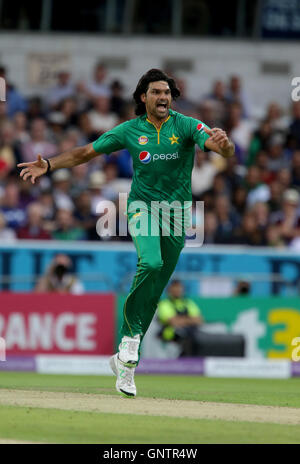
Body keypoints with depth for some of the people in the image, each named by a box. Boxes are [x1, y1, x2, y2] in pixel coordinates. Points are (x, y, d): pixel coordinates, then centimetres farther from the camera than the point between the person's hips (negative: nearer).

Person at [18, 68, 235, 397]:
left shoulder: (186, 126, -4)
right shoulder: (130, 130, 1)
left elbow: (227, 151, -19)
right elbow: (86, 152, 7)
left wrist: (223, 143, -43)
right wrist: (49, 166, -5)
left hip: (177, 213, 1)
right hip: (142, 206, -1)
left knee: (154, 292, 4)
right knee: (150, 263, -30)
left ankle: (124, 360, 14)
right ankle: (130, 337, -17)